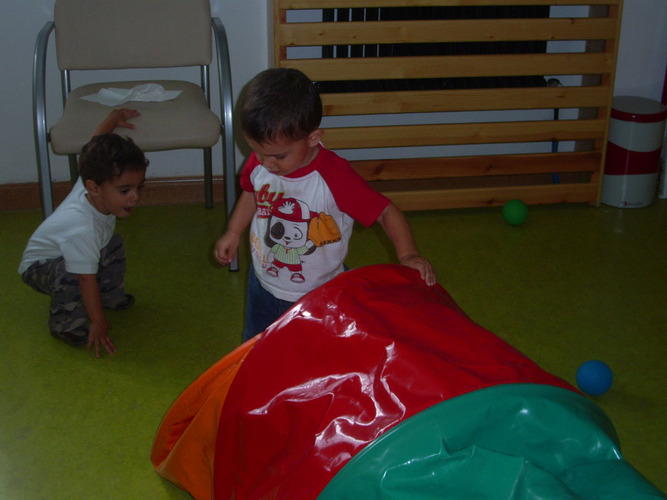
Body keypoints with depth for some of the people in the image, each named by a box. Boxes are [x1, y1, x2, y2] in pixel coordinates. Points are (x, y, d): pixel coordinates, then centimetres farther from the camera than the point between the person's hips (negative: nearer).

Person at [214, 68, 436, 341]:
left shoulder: (334, 177, -31)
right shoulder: (259, 163, -15)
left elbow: (386, 212, -26)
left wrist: (408, 255, -38)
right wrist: (232, 233, 8)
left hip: (319, 296, -5)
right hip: (264, 285, 5)